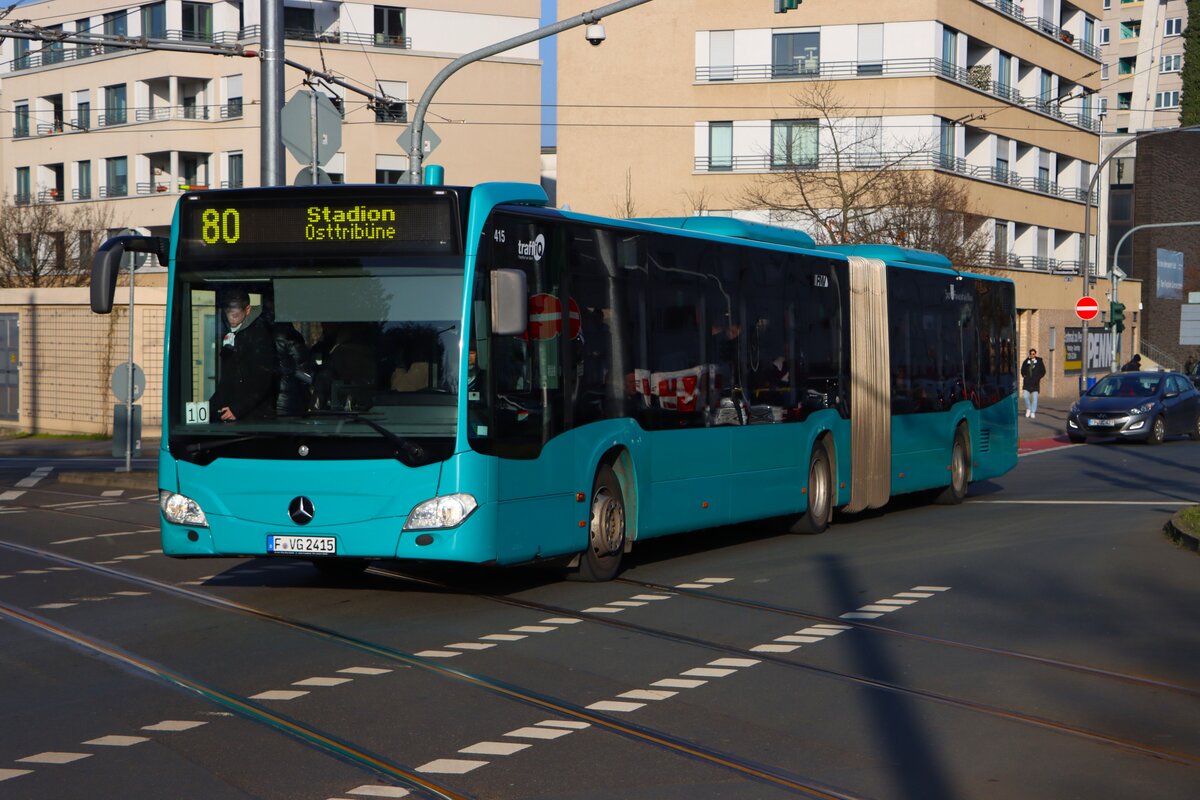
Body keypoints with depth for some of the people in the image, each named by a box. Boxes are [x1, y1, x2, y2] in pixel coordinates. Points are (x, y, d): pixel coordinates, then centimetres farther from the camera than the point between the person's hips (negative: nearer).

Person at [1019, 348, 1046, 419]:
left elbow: (1043, 372, 9)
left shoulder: (1039, 362, 3)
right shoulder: (1026, 362, 6)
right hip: (1027, 382, 1)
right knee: (1026, 396, -8)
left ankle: (1033, 412, 5)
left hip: (1035, 383, -1)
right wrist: (1024, 376, 6)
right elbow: (1022, 371, 20)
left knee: (1034, 398, -3)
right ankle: (1028, 409, 16)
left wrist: (1038, 378, -2)